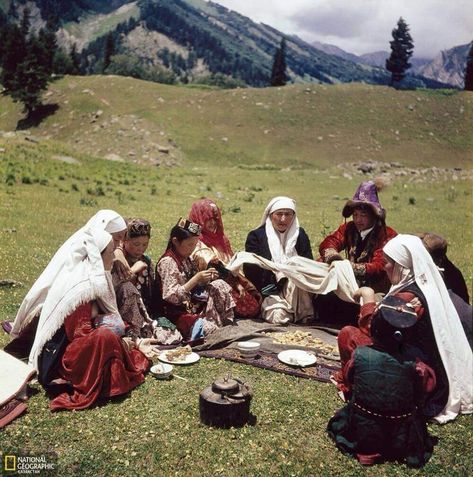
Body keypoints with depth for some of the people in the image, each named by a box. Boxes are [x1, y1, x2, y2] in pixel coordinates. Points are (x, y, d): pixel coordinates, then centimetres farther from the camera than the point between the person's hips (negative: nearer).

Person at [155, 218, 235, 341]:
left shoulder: (186, 259, 12)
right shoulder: (167, 262, -14)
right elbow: (171, 296, -21)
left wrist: (207, 278, 0)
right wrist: (196, 279, -24)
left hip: (193, 305, 8)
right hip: (179, 313, -8)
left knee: (219, 285, -11)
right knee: (211, 328, -29)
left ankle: (227, 323, -5)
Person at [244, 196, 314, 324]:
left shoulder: (300, 234, 12)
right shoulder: (256, 236, 2)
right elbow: (249, 270, -4)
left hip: (297, 290, 2)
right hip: (269, 292, -2)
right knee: (279, 315, -29)